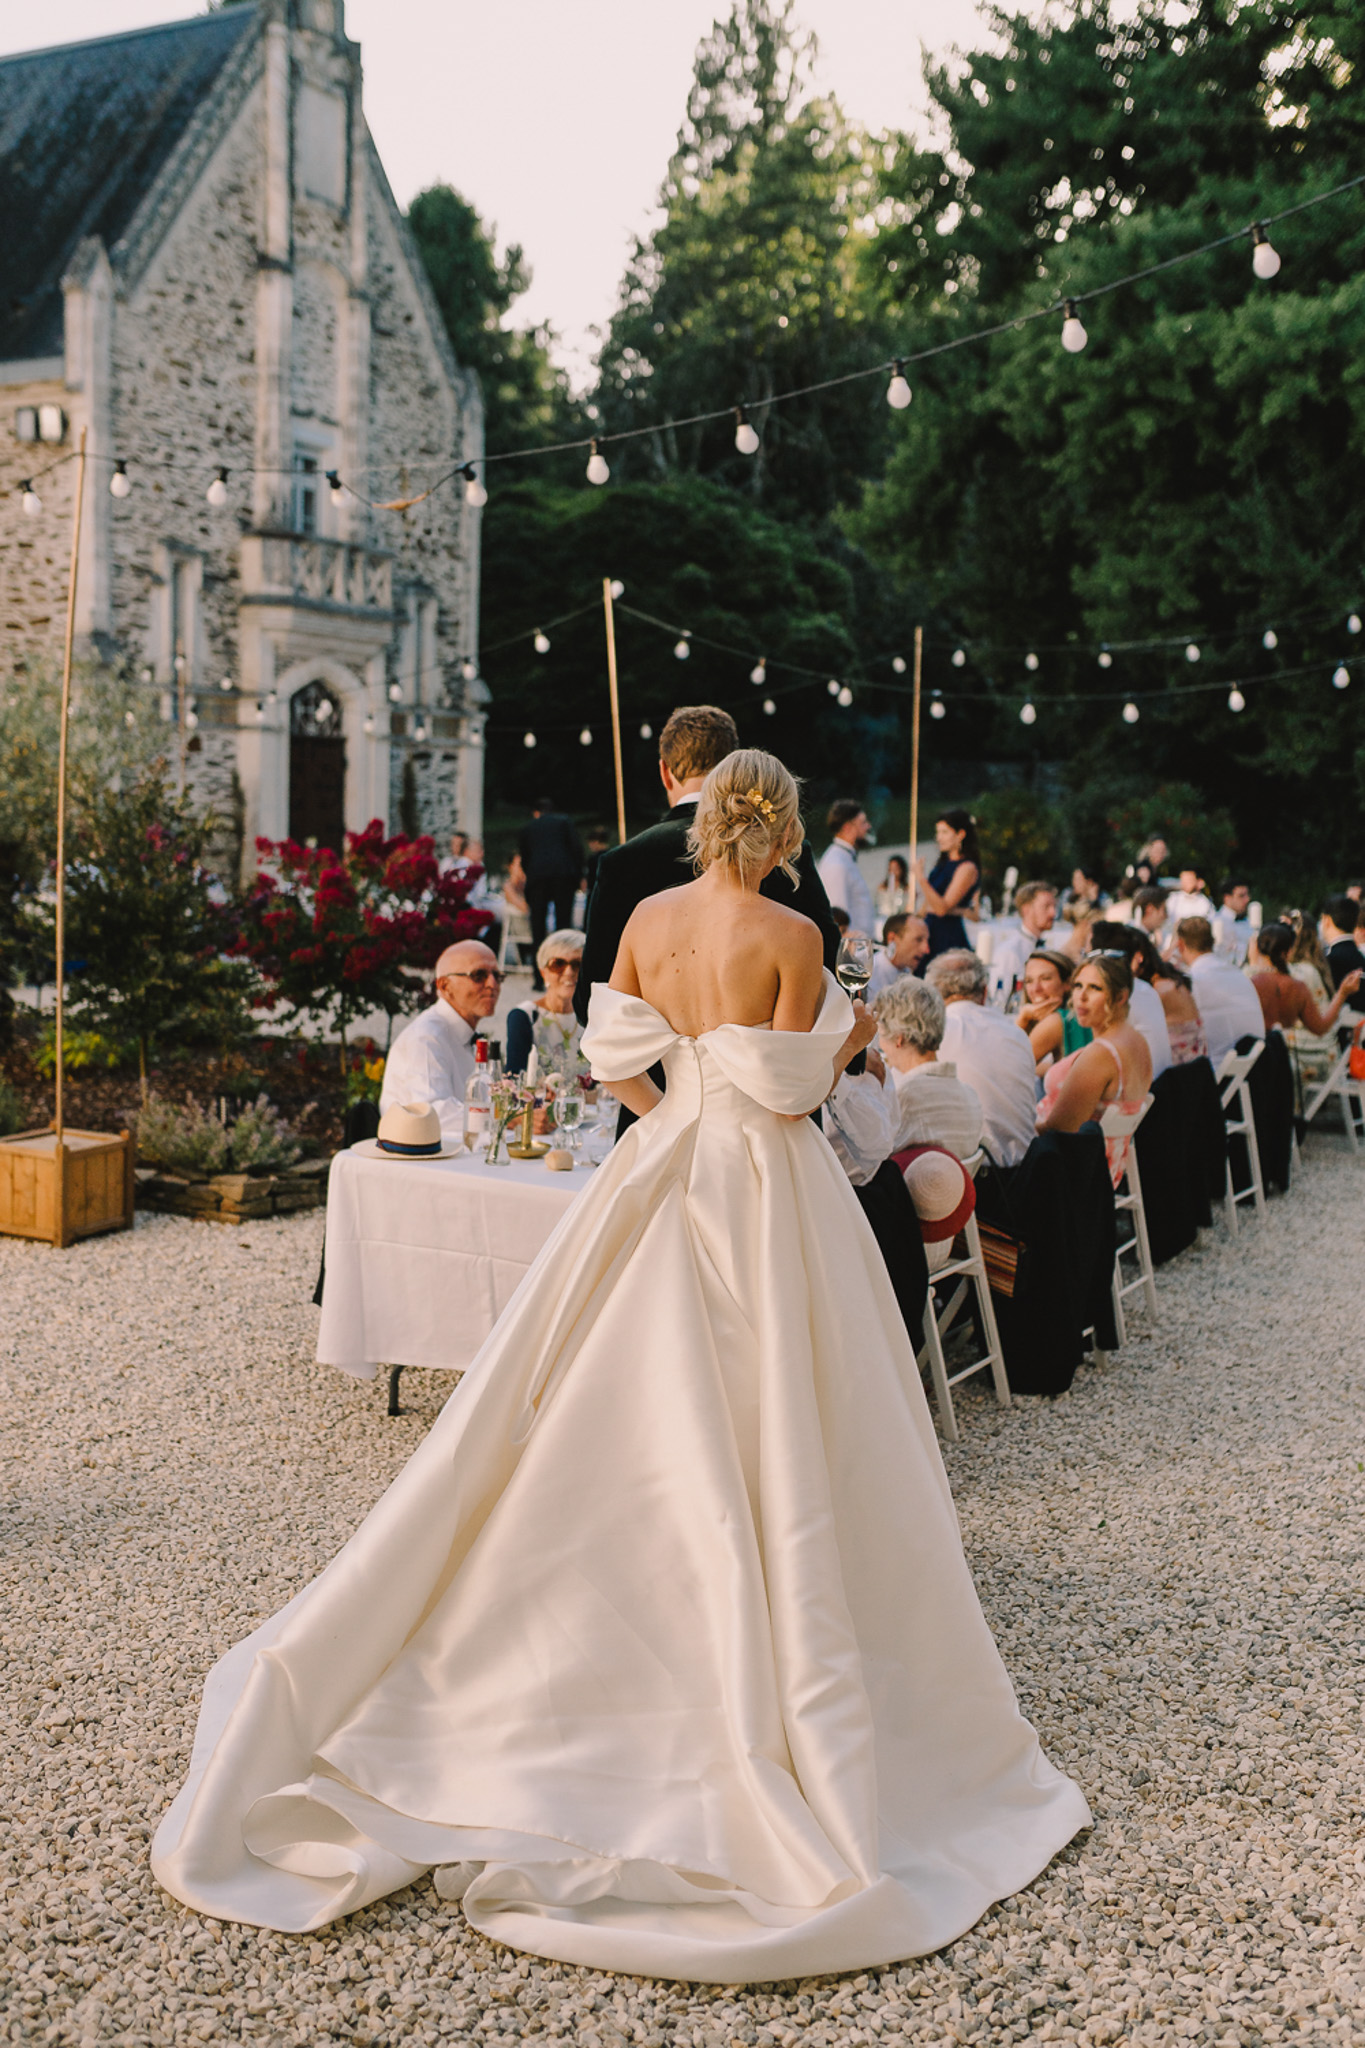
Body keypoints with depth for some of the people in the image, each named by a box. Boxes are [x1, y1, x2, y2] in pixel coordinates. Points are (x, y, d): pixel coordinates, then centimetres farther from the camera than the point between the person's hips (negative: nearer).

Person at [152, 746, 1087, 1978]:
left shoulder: (647, 919, 1)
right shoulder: (791, 937, -15)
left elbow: (614, 1058, 4)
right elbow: (790, 1092, -14)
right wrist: (849, 1043, 3)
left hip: (665, 1176, 5)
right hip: (766, 1190, -5)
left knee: (631, 1409, 16)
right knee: (773, 1438, 4)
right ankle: (777, 1689, 13)